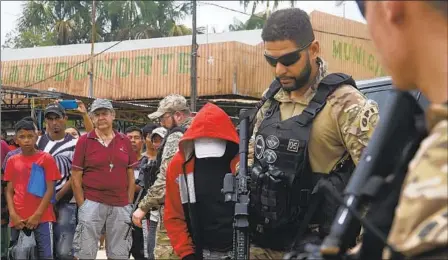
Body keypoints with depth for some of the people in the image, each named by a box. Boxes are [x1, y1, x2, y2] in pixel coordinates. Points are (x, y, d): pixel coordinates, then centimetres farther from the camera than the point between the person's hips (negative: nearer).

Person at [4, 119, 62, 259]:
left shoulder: (46, 159, 0)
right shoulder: (12, 161, 10)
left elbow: (50, 189, -3)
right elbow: (9, 191, 8)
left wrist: (37, 215, -10)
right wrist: (13, 215, -6)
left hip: (42, 218, -3)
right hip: (18, 220, 3)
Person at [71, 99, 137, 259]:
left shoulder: (124, 141, 8)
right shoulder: (84, 141, 0)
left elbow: (131, 177, 12)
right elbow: (76, 177, 0)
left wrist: (129, 204, 6)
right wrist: (82, 205, -5)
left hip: (120, 206, 3)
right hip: (92, 203, -3)